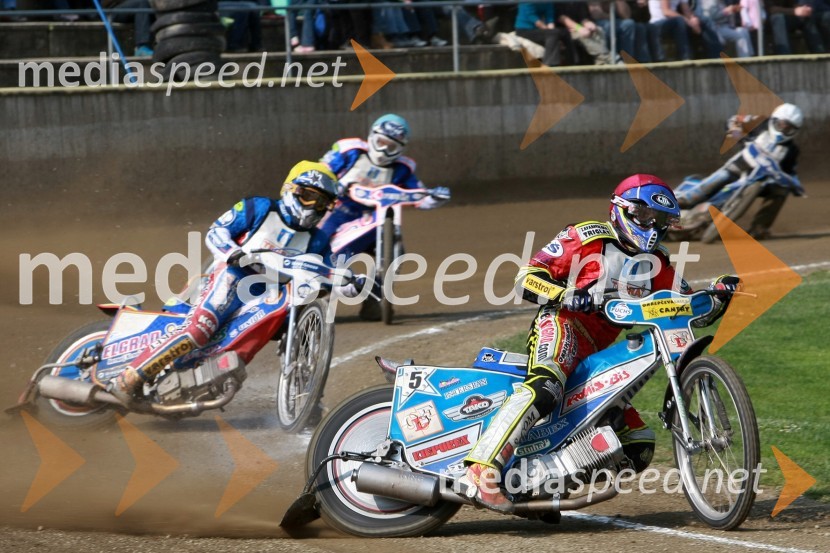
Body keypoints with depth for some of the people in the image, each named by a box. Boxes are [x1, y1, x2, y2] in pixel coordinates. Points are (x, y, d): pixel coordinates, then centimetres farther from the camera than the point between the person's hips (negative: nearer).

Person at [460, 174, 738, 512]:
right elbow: (527, 278, -5)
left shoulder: (657, 263, 20)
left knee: (639, 446, 4)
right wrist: (569, 296, -23)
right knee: (545, 388, -40)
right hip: (561, 326, -8)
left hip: (598, 356, 8)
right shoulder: (588, 237, 1)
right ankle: (481, 471, -51)